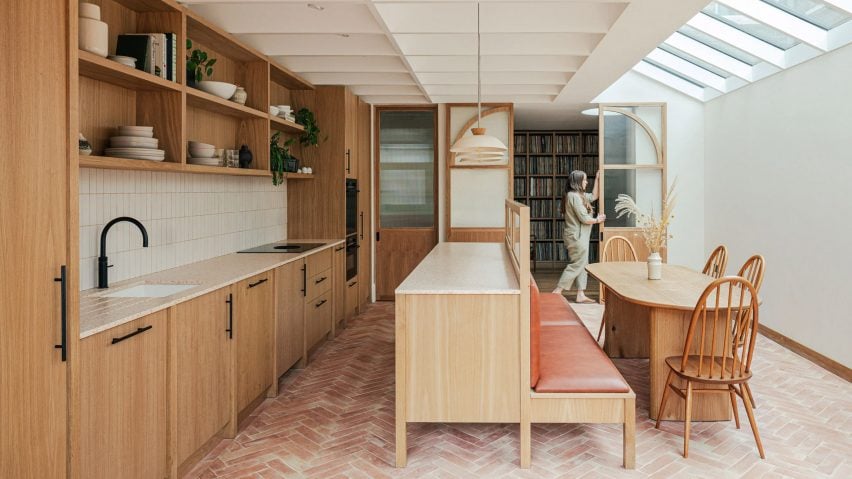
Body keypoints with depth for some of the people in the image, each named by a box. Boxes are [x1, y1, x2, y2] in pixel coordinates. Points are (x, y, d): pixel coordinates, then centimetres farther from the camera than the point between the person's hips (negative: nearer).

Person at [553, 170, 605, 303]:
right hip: (576, 236, -10)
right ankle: (557, 291, -3)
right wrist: (597, 220, -2)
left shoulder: (579, 195, 14)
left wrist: (597, 179, 21)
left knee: (582, 265, 10)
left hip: (579, 236, 10)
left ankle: (581, 295, 11)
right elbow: (584, 218, -19)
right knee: (577, 265, -6)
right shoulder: (574, 196, -18)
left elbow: (594, 196, 27)